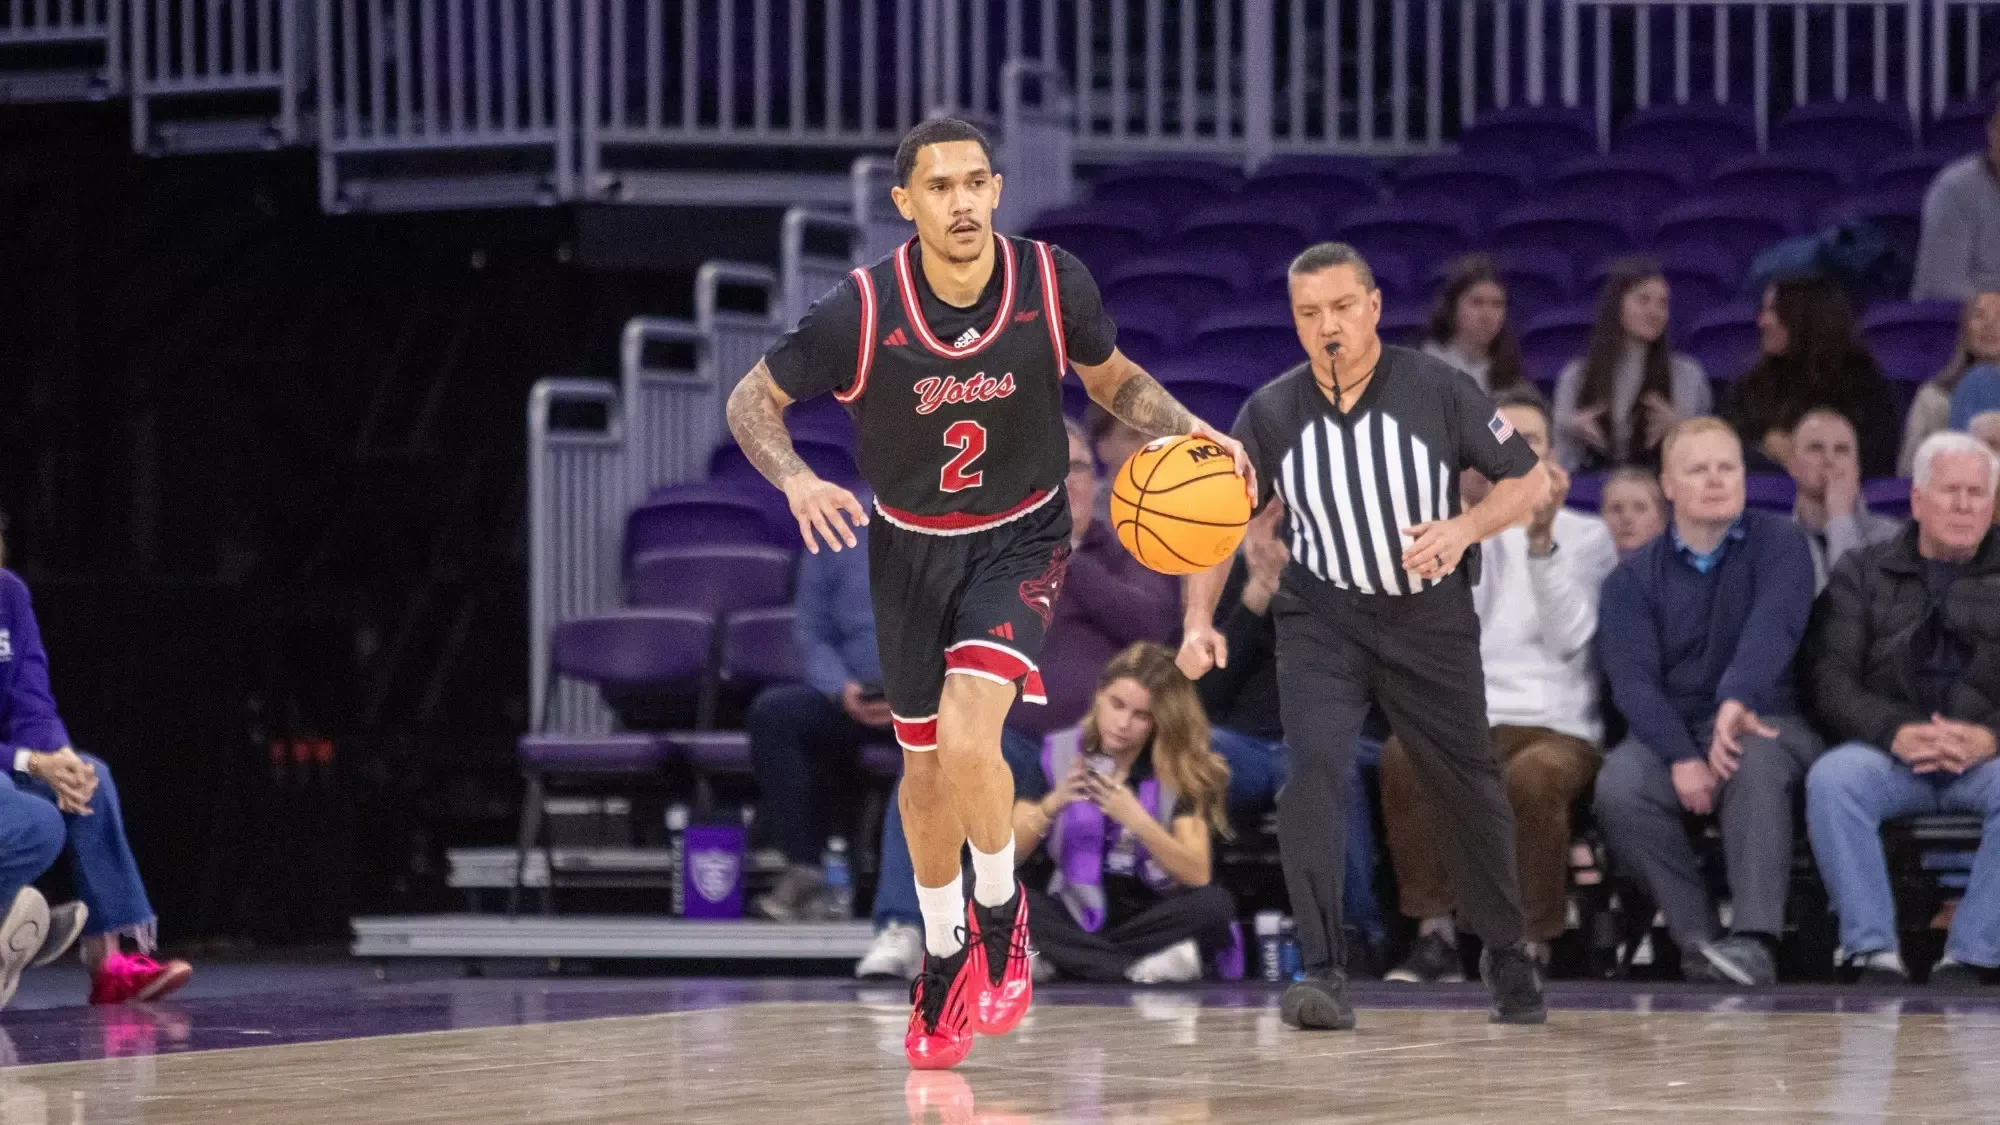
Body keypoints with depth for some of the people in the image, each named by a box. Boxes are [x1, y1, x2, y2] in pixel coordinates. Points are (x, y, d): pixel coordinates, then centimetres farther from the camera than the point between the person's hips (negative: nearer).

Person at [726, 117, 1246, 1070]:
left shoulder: (1053, 284, -16)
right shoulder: (861, 312, -21)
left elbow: (1113, 379, 5)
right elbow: (751, 400, -9)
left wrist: (1184, 428, -13)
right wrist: (796, 480, -28)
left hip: (1020, 540, -2)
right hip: (911, 549, 2)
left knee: (968, 741, -24)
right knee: (925, 767, 13)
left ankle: (1000, 913, 4)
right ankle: (943, 956, 37)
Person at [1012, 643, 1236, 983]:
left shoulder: (1182, 772, -1)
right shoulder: (1058, 755, 1)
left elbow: (1198, 876, -10)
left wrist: (1136, 819, -24)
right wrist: (1052, 804, -22)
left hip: (1152, 918, 0)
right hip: (1075, 919, 0)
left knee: (1215, 904, -31)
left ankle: (1078, 961, -25)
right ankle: (1139, 968, -29)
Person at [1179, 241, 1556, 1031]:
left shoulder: (1437, 390, -10)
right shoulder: (1271, 412, -5)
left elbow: (1530, 481, -3)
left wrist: (1464, 528, -21)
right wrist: (1199, 620, -11)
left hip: (1431, 620, 0)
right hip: (1320, 621, 0)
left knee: (1470, 789, 10)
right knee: (1313, 768, -22)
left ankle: (1506, 957, 33)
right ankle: (1321, 973, -22)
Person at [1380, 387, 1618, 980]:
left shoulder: (1586, 536, 13)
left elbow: (1567, 638, -4)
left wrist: (1541, 539, -12)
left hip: (1556, 726, -2)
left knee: (1530, 776, -38)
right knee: (1404, 755, -33)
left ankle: (1532, 947, -24)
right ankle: (1436, 936, -25)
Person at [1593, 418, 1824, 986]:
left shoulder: (1778, 543, 2)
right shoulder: (1632, 579, 9)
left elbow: (1774, 626, -18)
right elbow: (1632, 678, -5)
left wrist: (1737, 698, -40)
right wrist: (1682, 757, -24)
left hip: (1766, 721, -2)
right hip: (1669, 730, 2)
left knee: (1754, 765, -37)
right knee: (1619, 787, -31)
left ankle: (1755, 941, -45)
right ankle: (1699, 941, -29)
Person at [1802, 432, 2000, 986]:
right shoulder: (1863, 573, 16)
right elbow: (1830, 678, 4)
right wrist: (1894, 732, -15)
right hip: (1888, 752, 0)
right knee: (1831, 778, -33)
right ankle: (1874, 955, -30)